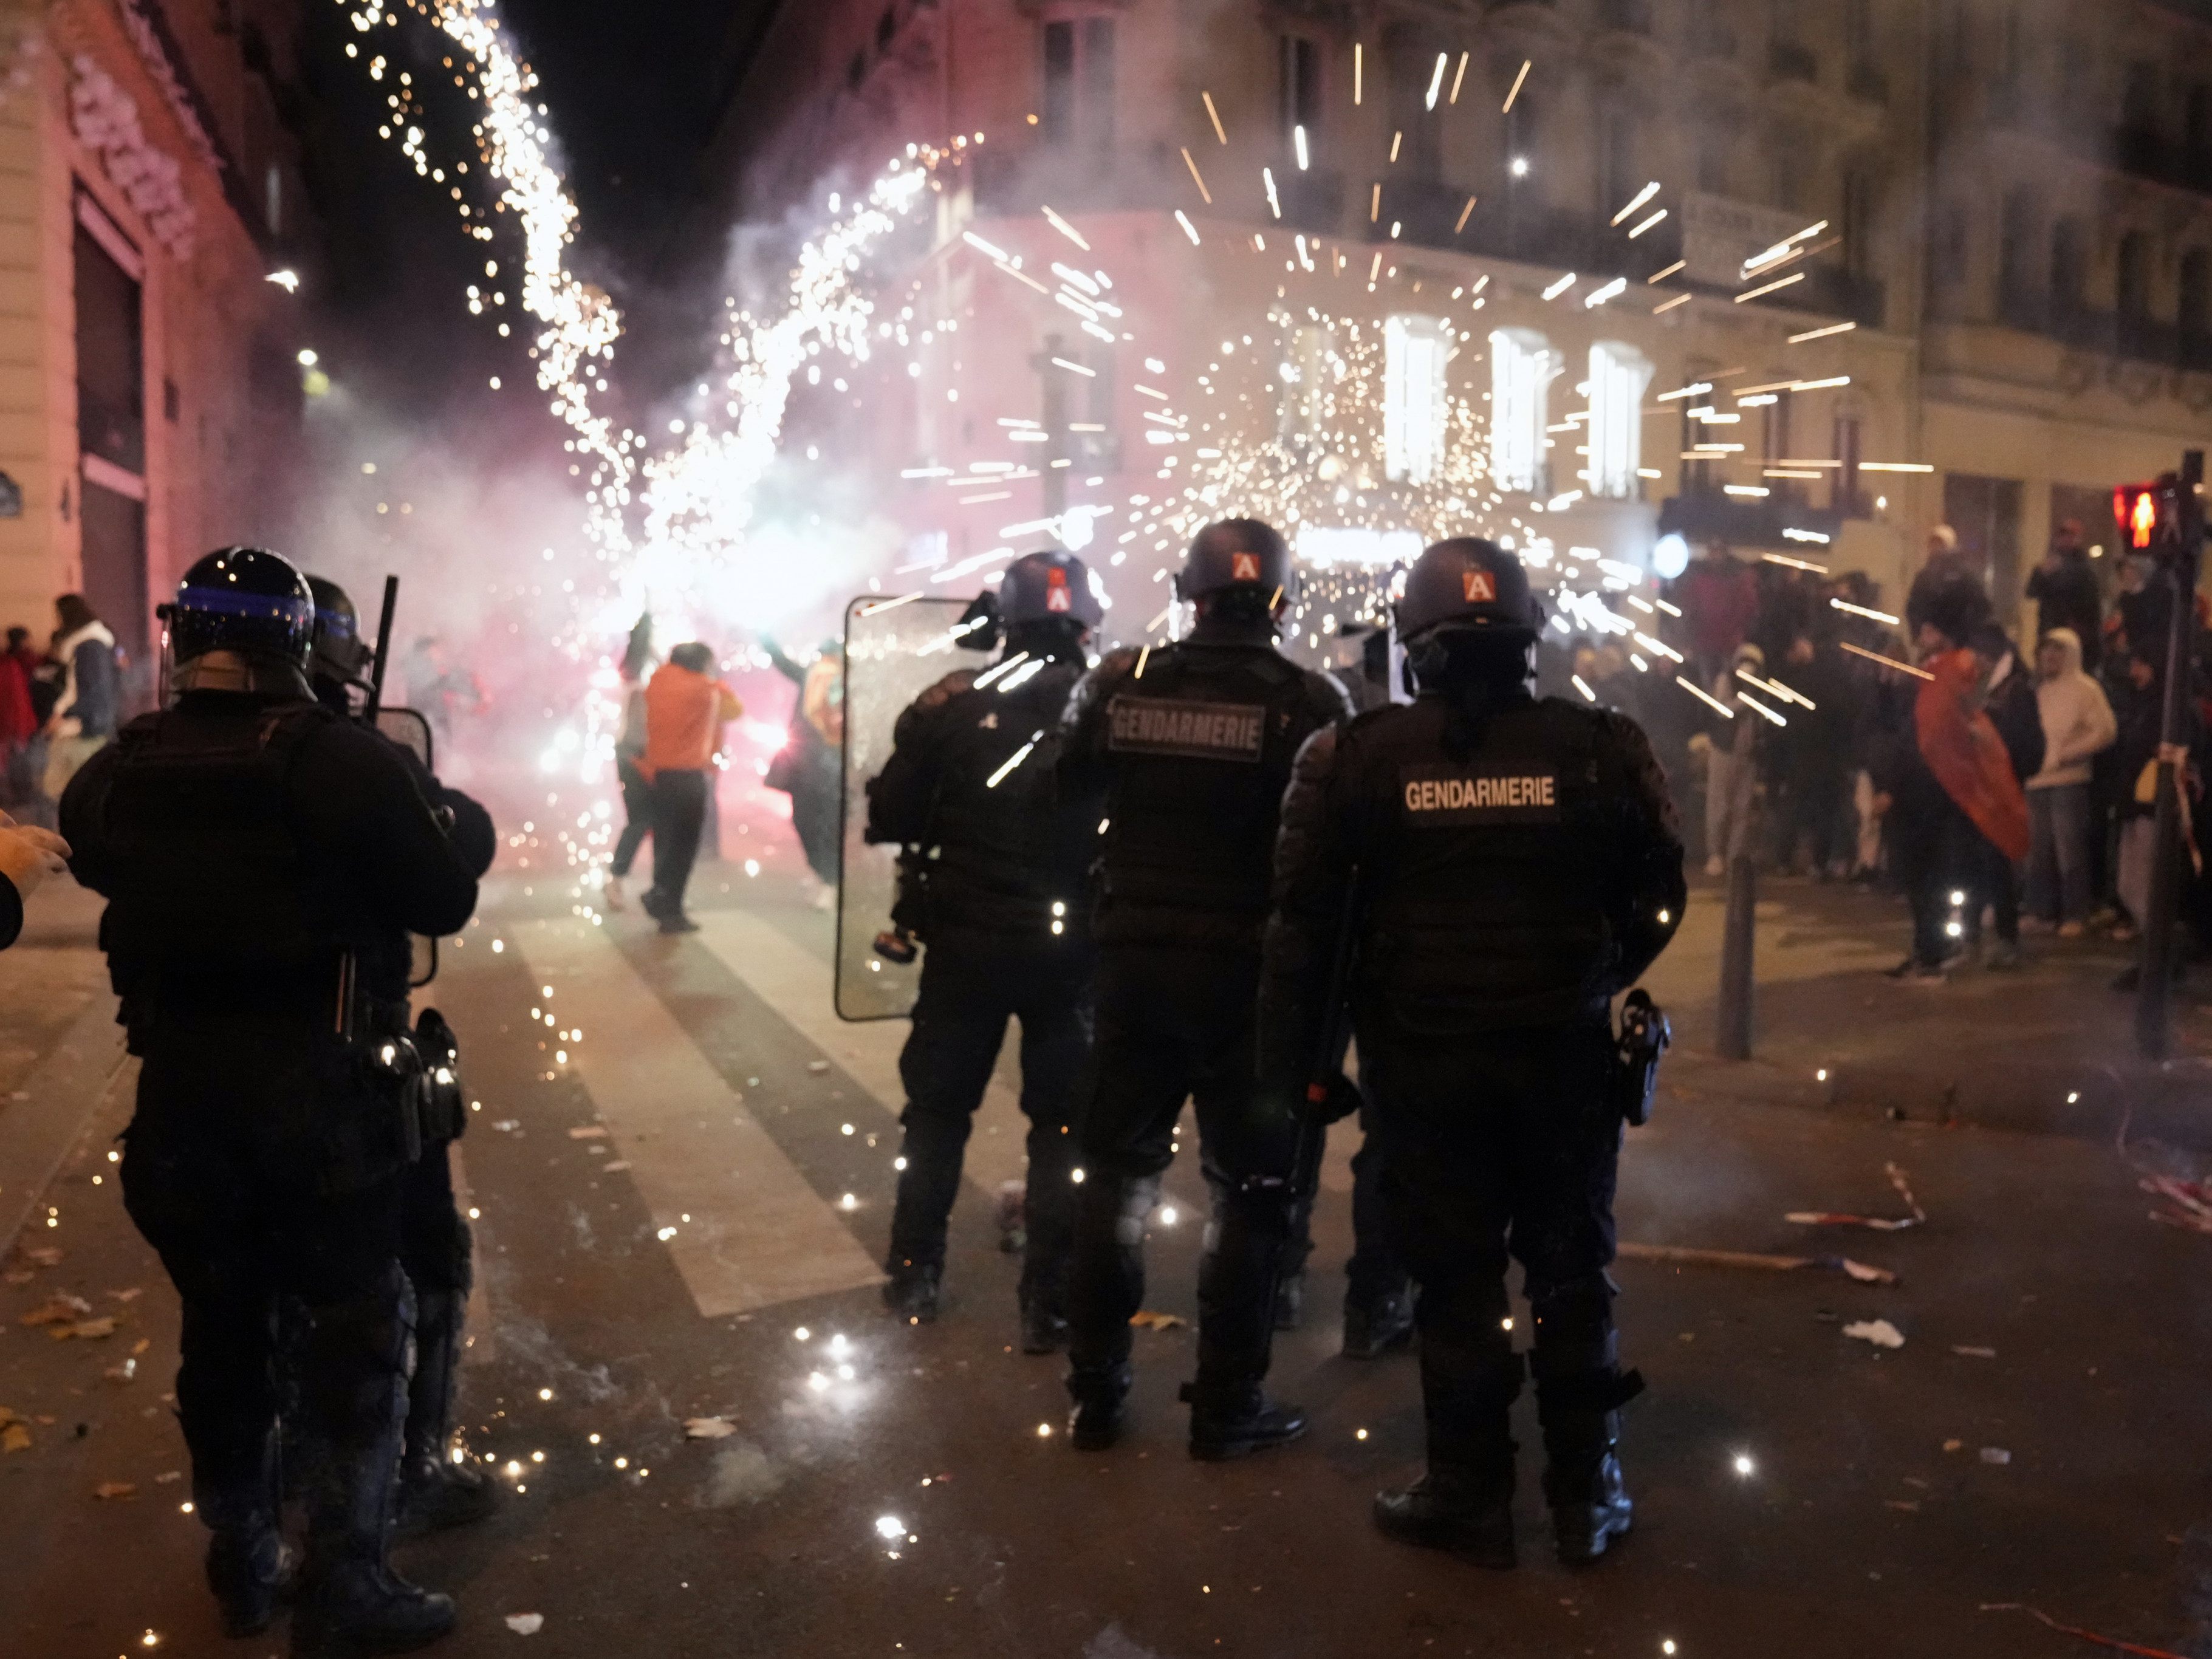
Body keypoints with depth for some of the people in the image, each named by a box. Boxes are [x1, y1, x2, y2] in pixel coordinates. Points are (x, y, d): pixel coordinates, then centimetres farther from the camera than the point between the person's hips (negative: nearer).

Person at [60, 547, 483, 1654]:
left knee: (220, 1326, 18)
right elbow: (447, 902, -12)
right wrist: (378, 839, 6)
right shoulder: (339, 761, -17)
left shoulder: (113, 775, -2)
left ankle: (244, 1569, 33)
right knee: (358, 1329, 8)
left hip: (181, 1091, 5)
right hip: (321, 1092, -4)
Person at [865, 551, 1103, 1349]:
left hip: (964, 939, 2)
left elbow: (891, 818, -5)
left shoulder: (950, 702, -4)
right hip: (1070, 946, -1)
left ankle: (913, 1274, 28)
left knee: (938, 1106, 18)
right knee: (1062, 1122, 10)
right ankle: (1049, 1301, 13)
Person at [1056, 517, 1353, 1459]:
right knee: (1250, 1186, 10)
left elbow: (1068, 808, 7)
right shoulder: (1310, 703, -9)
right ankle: (1226, 1405, 16)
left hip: (1133, 958, 3)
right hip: (1251, 968, -3)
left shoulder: (1119, 683, -1)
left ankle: (1094, 1392, 24)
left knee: (1116, 1170, 15)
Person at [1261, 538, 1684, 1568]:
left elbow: (1303, 921, -5)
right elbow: (1657, 899, 3)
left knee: (1456, 1277, 10)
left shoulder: (1354, 755, -5)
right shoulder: (1600, 746, -3)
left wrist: (1289, 1058, 2)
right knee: (1572, 1270, 15)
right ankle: (1585, 1496, 25)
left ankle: (1471, 1497, 21)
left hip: (1423, 1056, -1)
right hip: (1564, 1051, 1)